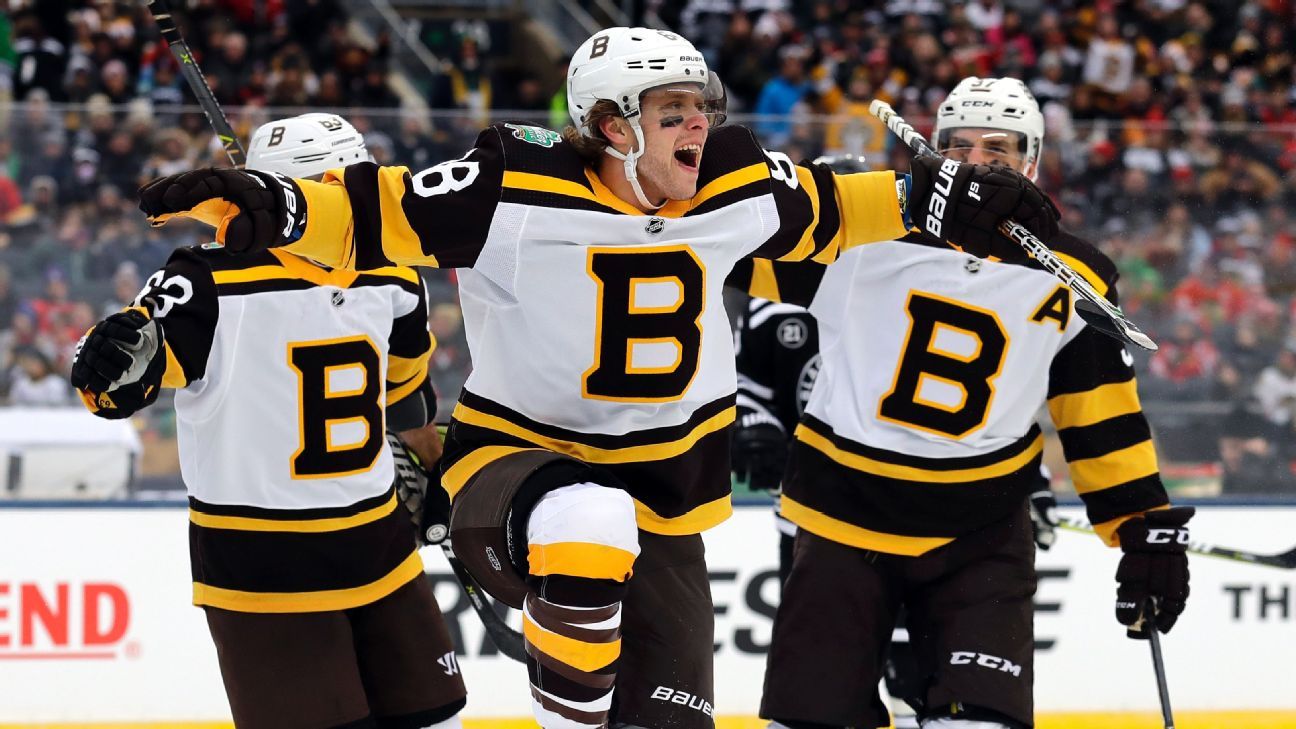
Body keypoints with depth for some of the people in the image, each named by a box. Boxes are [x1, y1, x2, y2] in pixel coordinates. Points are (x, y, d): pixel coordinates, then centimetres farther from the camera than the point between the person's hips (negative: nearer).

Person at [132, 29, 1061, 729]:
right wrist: (262, 208, -32)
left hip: (664, 497, 6)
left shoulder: (739, 189, 0)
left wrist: (943, 197, 15)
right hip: (515, 460, -5)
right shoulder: (517, 191, -16)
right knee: (588, 526, -42)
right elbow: (375, 215, -17)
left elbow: (826, 211, 19)